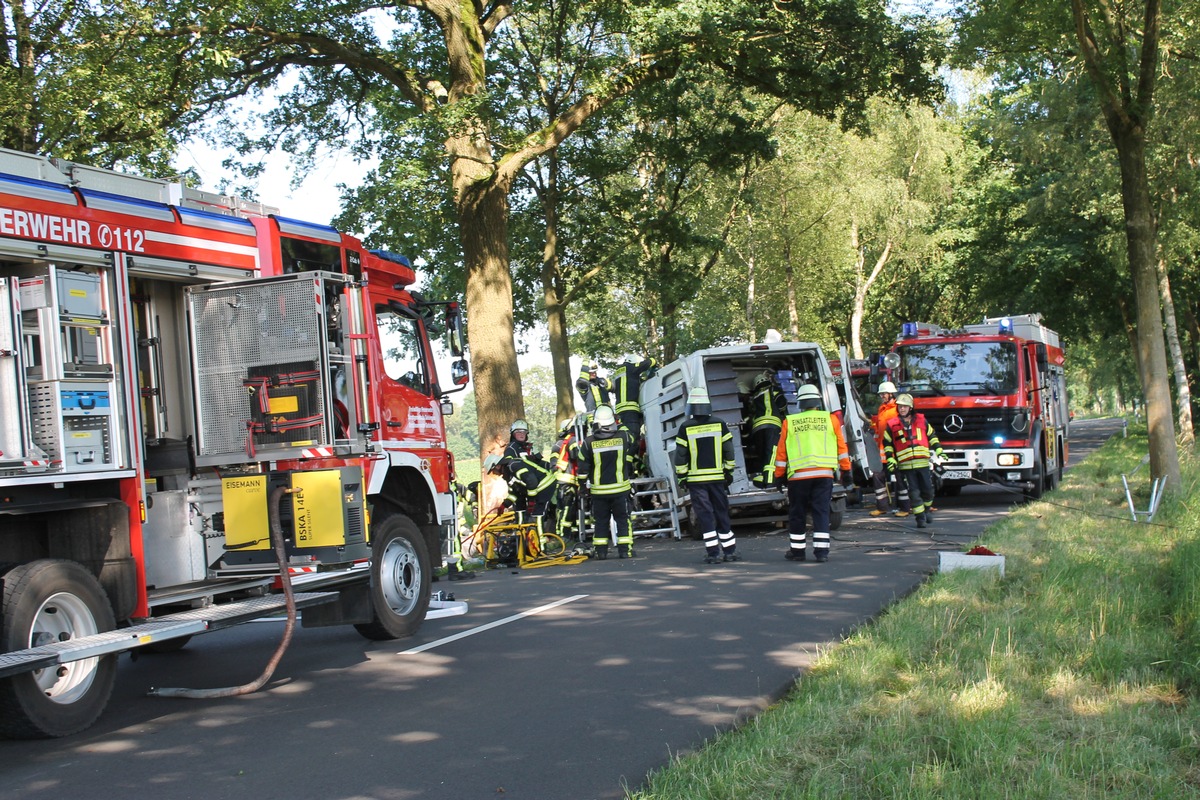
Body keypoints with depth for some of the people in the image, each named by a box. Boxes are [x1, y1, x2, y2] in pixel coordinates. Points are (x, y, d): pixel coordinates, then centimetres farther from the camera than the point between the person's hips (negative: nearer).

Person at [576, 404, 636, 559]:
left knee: (601, 520, 11)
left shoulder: (589, 442, -8)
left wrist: (582, 483, 12)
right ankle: (624, 549, 3)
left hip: (598, 490, 0)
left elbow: (583, 467, -2)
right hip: (620, 488, 0)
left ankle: (600, 550, 12)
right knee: (623, 519, 7)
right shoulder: (624, 436, -6)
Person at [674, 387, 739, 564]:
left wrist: (681, 478, 3)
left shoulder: (686, 428, -6)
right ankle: (730, 551, 14)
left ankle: (713, 553, -4)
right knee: (722, 514, 11)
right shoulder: (719, 425, 0)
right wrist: (729, 473, 14)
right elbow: (729, 452, 4)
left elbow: (680, 456, -5)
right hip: (717, 478, 2)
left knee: (705, 516, 0)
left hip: (696, 480, -2)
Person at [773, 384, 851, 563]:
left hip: (798, 474, -1)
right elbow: (842, 446, 7)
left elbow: (781, 451, 6)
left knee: (797, 514, 10)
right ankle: (822, 551, -1)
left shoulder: (789, 422, 4)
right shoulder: (830, 419, 6)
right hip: (824, 474, 1)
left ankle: (797, 550, 16)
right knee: (822, 512, 4)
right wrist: (846, 470, 15)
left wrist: (779, 475, 14)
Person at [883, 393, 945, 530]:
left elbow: (932, 436, 20)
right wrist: (890, 459, 3)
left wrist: (938, 450, 12)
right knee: (914, 492, -5)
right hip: (906, 465, -2)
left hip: (923, 462, 2)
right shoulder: (892, 425, 4)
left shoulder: (922, 421, 9)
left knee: (928, 490, 5)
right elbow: (887, 443, 11)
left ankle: (926, 510, 30)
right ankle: (920, 517, 1)